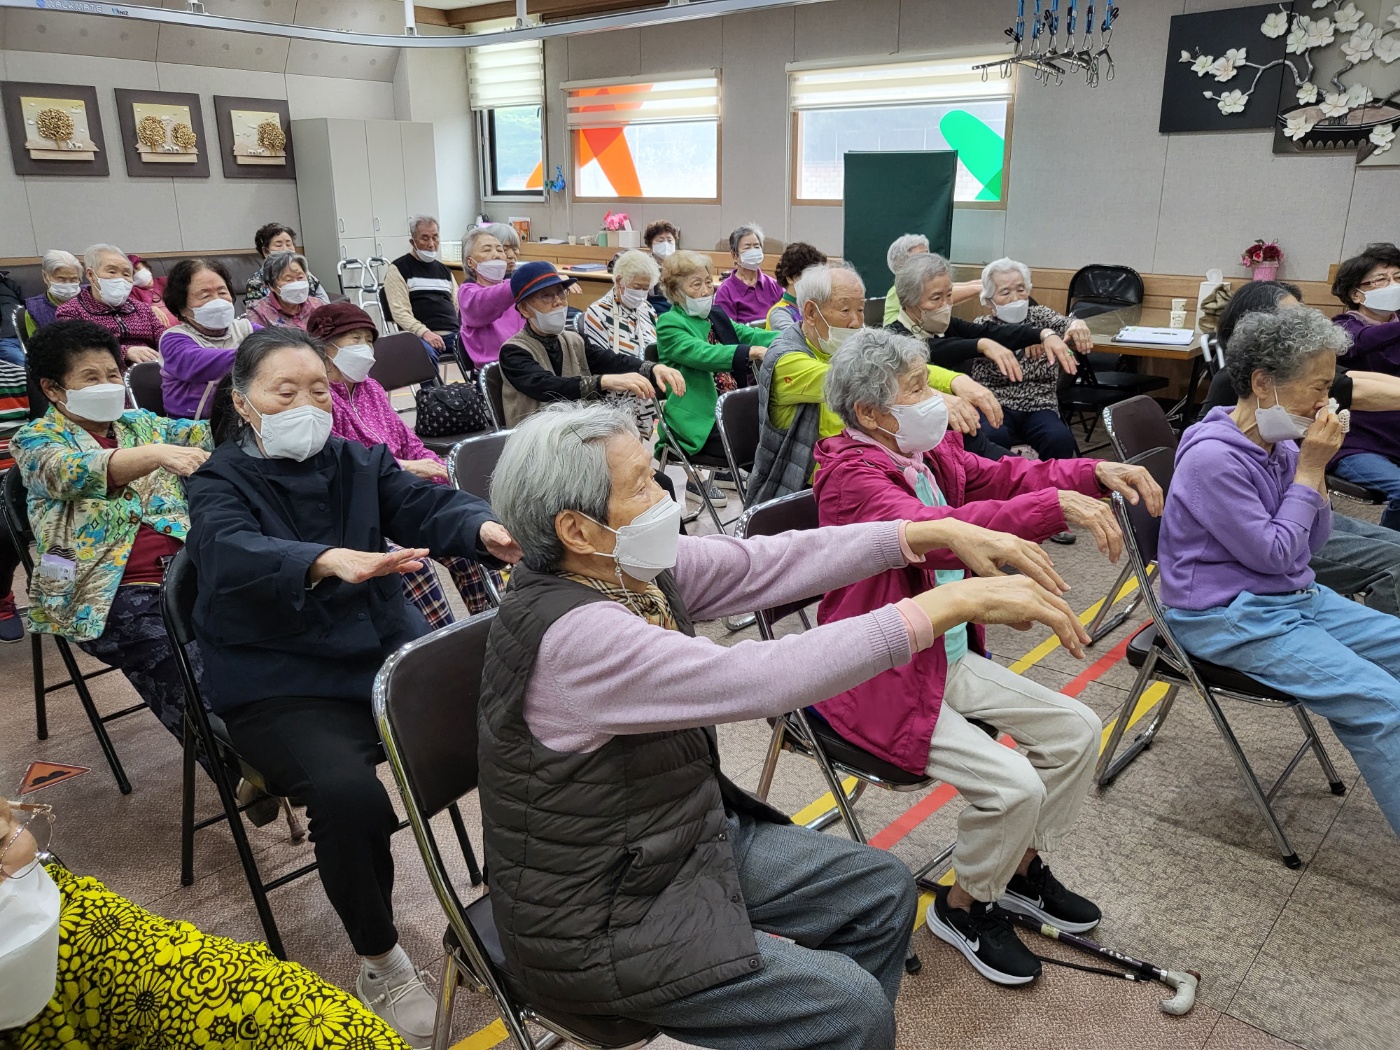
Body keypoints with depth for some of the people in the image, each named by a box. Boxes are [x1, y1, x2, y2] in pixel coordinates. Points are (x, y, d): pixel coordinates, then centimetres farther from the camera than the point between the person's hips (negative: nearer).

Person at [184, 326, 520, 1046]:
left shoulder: (359, 462, 11)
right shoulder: (218, 485, -1)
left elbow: (427, 505, -8)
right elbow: (236, 553, -24)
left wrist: (485, 529, -32)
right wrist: (328, 562, -46)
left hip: (391, 655, 4)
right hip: (280, 686, -4)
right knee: (348, 794, -31)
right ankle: (379, 964, -3)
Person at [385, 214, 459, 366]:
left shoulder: (444, 269, 27)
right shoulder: (398, 269, 7)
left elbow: (459, 305, 24)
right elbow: (400, 311, -4)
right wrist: (424, 332, -21)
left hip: (454, 334, 5)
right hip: (420, 336, -5)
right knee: (426, 353, -40)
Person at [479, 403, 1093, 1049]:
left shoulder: (627, 567, -8)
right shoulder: (572, 634, -33)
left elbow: (769, 564, -7)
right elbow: (762, 679, -38)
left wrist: (932, 534, -14)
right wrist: (956, 603, -35)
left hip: (693, 839, 8)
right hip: (599, 922, -8)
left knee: (882, 890, 12)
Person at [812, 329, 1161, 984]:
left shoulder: (933, 452, 4)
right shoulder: (850, 474, -23)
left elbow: (1004, 475, 7)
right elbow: (931, 531, -39)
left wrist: (1096, 474, -11)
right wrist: (1058, 505, -44)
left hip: (952, 657, 9)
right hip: (883, 679, -9)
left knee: (1076, 731, 8)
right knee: (1014, 785, -18)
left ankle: (1021, 870, 29)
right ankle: (963, 906, 12)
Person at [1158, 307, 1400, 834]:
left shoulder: (1281, 445, 4)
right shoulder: (1212, 458, -22)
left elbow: (1312, 543, 11)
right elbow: (1273, 555, -18)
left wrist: (1315, 471, -4)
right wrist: (1308, 470, -14)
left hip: (1296, 597, 9)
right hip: (1228, 618, -9)